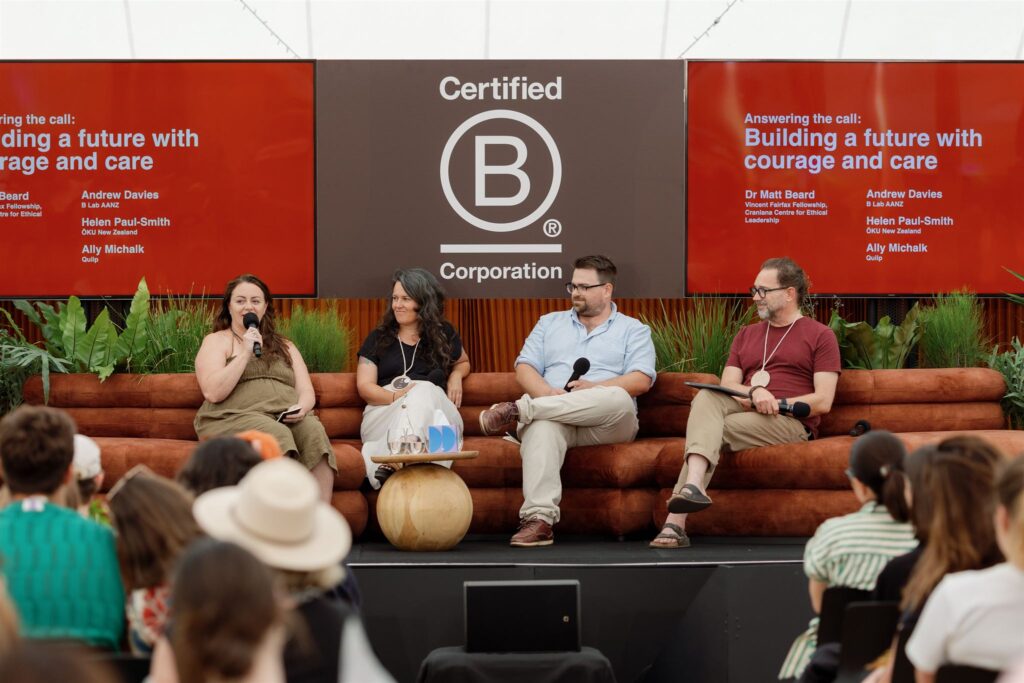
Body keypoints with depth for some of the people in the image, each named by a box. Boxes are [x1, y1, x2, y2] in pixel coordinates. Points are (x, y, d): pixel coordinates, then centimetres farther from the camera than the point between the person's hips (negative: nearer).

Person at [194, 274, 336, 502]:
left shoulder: (284, 346, 28)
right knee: (277, 434, -36)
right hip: (233, 418, -4)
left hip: (288, 418, 4)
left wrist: (302, 408, -6)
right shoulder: (217, 341, 13)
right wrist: (245, 353, -6)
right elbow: (212, 393, -3)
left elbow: (306, 391, 18)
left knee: (313, 430, -31)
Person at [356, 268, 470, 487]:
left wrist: (456, 376, 12)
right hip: (385, 411, -1)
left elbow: (463, 362, 38)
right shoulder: (378, 339, 16)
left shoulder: (443, 334, 20)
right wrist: (396, 397, -14)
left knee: (425, 391, -36)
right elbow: (364, 386, 6)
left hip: (435, 412, 1)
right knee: (420, 392, -36)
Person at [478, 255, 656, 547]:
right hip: (553, 412, 1)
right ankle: (539, 518, -53)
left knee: (618, 400, -38)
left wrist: (595, 388, -14)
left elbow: (641, 380, 1)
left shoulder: (633, 330, 17)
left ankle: (519, 409, -38)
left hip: (607, 424, -1)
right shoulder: (550, 323, 27)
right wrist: (548, 393, -8)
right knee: (542, 426, -38)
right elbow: (525, 369, 14)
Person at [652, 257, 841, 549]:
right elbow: (727, 386, 11)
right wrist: (754, 392, -12)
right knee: (706, 396, -30)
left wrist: (774, 403, -12)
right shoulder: (746, 335, 25)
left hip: (791, 423, -4)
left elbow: (823, 401, -2)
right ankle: (692, 486, -50)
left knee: (714, 429, -29)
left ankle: (676, 522, -37)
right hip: (746, 412, 4)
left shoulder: (820, 336, 8)